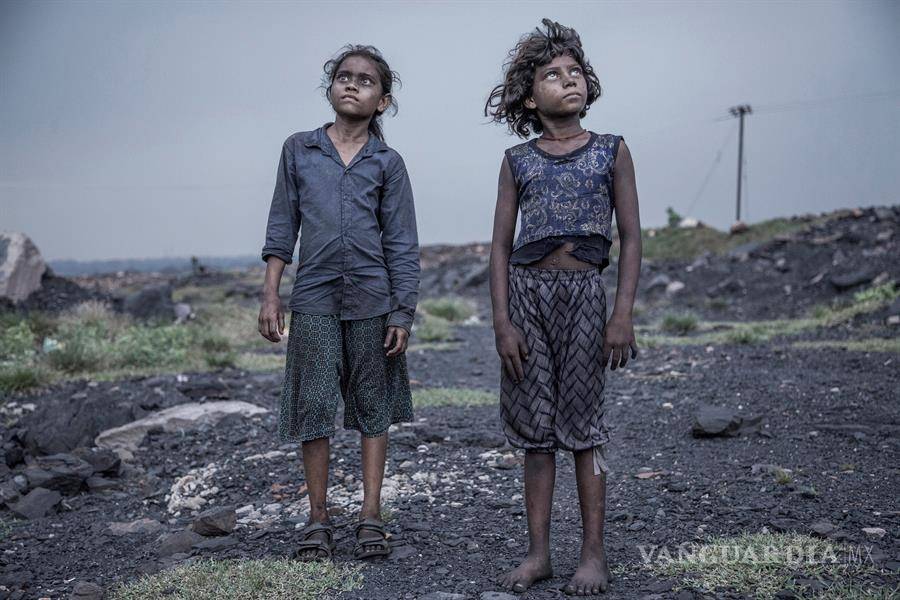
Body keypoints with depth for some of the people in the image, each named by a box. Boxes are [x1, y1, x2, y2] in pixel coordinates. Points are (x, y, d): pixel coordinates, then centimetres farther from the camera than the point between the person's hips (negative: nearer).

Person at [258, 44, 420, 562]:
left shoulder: (388, 163, 4)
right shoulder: (298, 150, 8)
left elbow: (402, 244, 3)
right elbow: (282, 226, 9)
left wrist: (402, 314, -2)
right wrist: (270, 295, 3)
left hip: (371, 298, 0)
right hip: (313, 297, 1)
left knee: (373, 405, 6)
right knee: (313, 406, 1)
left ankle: (371, 515, 15)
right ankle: (319, 519, 12)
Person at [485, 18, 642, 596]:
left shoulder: (611, 151, 5)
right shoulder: (517, 160, 8)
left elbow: (631, 237, 2)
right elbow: (501, 246, 5)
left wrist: (623, 314, -7)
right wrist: (502, 322, -4)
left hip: (584, 292, -1)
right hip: (527, 292, 2)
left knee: (584, 423, 0)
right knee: (535, 428, 5)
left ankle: (594, 553, 9)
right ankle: (538, 551, 13)